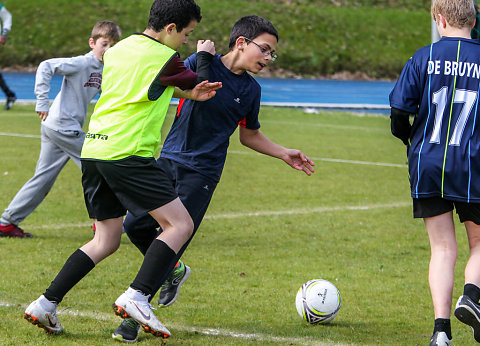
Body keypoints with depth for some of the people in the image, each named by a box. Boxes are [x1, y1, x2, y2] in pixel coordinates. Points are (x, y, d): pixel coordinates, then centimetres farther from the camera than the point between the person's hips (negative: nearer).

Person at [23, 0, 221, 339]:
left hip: (93, 151, 8)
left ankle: (45, 304, 9)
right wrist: (205, 55, 31)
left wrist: (188, 92, 12)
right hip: (127, 153, -8)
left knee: (107, 240, 16)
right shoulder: (163, 57, -6)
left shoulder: (118, 50, 17)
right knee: (180, 224, -5)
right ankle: (137, 297, -18)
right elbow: (196, 82, 12)